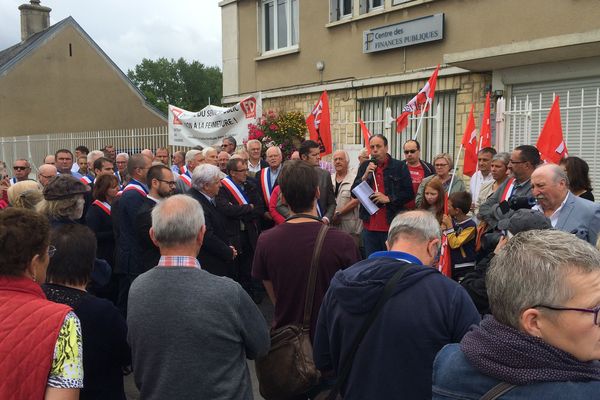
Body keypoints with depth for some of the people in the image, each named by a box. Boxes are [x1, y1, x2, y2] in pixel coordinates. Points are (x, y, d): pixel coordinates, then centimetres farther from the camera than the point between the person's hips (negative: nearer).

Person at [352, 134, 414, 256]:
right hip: (369, 226, 3)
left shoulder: (399, 167, -1)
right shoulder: (365, 167, 10)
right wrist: (365, 176, -8)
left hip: (392, 225, -3)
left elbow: (409, 194, -2)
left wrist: (388, 199, -13)